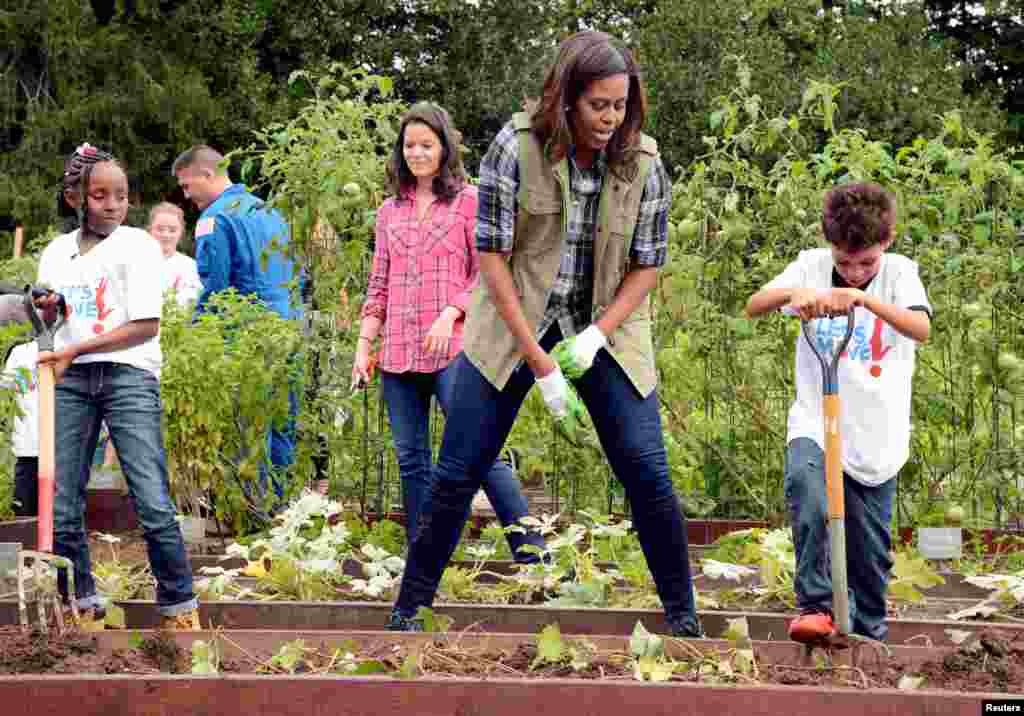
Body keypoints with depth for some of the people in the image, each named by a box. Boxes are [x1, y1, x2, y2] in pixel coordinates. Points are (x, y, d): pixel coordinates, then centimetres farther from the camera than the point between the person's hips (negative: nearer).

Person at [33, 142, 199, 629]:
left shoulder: (137, 244, -2)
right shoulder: (56, 252, 12)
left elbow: (147, 326, -10)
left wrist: (76, 350, -15)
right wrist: (46, 312, -2)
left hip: (129, 375, -4)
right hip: (71, 382, 4)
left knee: (154, 505, -11)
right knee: (61, 509, 1)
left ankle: (179, 607, -2)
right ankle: (82, 602, 14)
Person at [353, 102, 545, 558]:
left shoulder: (469, 201, 3)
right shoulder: (390, 211, 16)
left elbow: (487, 273, -1)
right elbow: (379, 286, 18)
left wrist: (450, 314, -15)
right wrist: (363, 345, 10)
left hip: (452, 348, -5)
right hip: (399, 353, 5)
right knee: (411, 460, 5)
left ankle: (531, 550, -11)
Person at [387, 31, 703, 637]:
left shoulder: (643, 164, -9)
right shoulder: (516, 147, -15)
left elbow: (647, 265, -1)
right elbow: (492, 255, -14)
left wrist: (594, 337, -16)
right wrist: (538, 360, -18)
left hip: (605, 327, 1)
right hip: (513, 324, -1)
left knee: (648, 473, -7)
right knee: (458, 473, -1)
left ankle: (683, 615, 7)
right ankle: (410, 609, 13)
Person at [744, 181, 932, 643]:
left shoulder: (899, 272, -5)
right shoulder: (812, 266, -2)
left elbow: (922, 329, -23)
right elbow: (753, 307, -12)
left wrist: (864, 297, -37)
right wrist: (792, 293, -32)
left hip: (875, 436, 0)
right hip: (816, 423, 0)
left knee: (870, 550, 7)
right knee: (805, 488, -30)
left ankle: (868, 633, 28)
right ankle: (815, 607, -22)